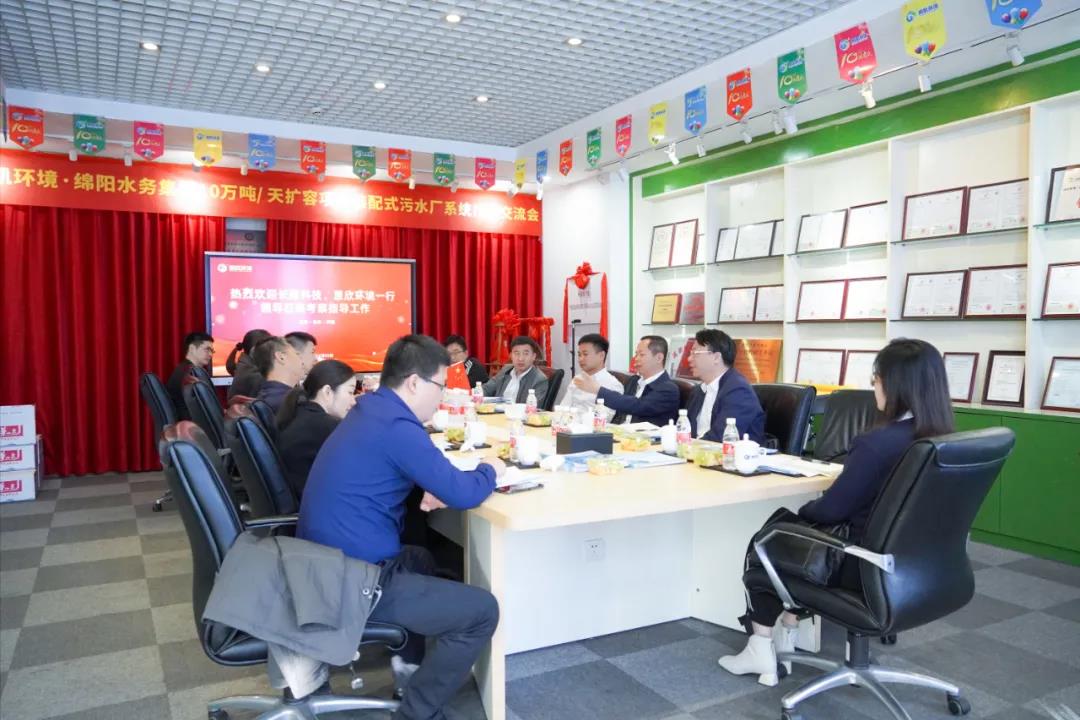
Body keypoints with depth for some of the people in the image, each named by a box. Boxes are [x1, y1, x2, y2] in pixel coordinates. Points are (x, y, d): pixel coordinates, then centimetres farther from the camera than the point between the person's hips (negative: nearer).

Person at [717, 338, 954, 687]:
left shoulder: (878, 442, -28)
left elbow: (831, 509, -18)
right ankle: (786, 634, 31)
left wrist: (803, 510, 4)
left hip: (866, 569, -8)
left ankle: (762, 650, 25)